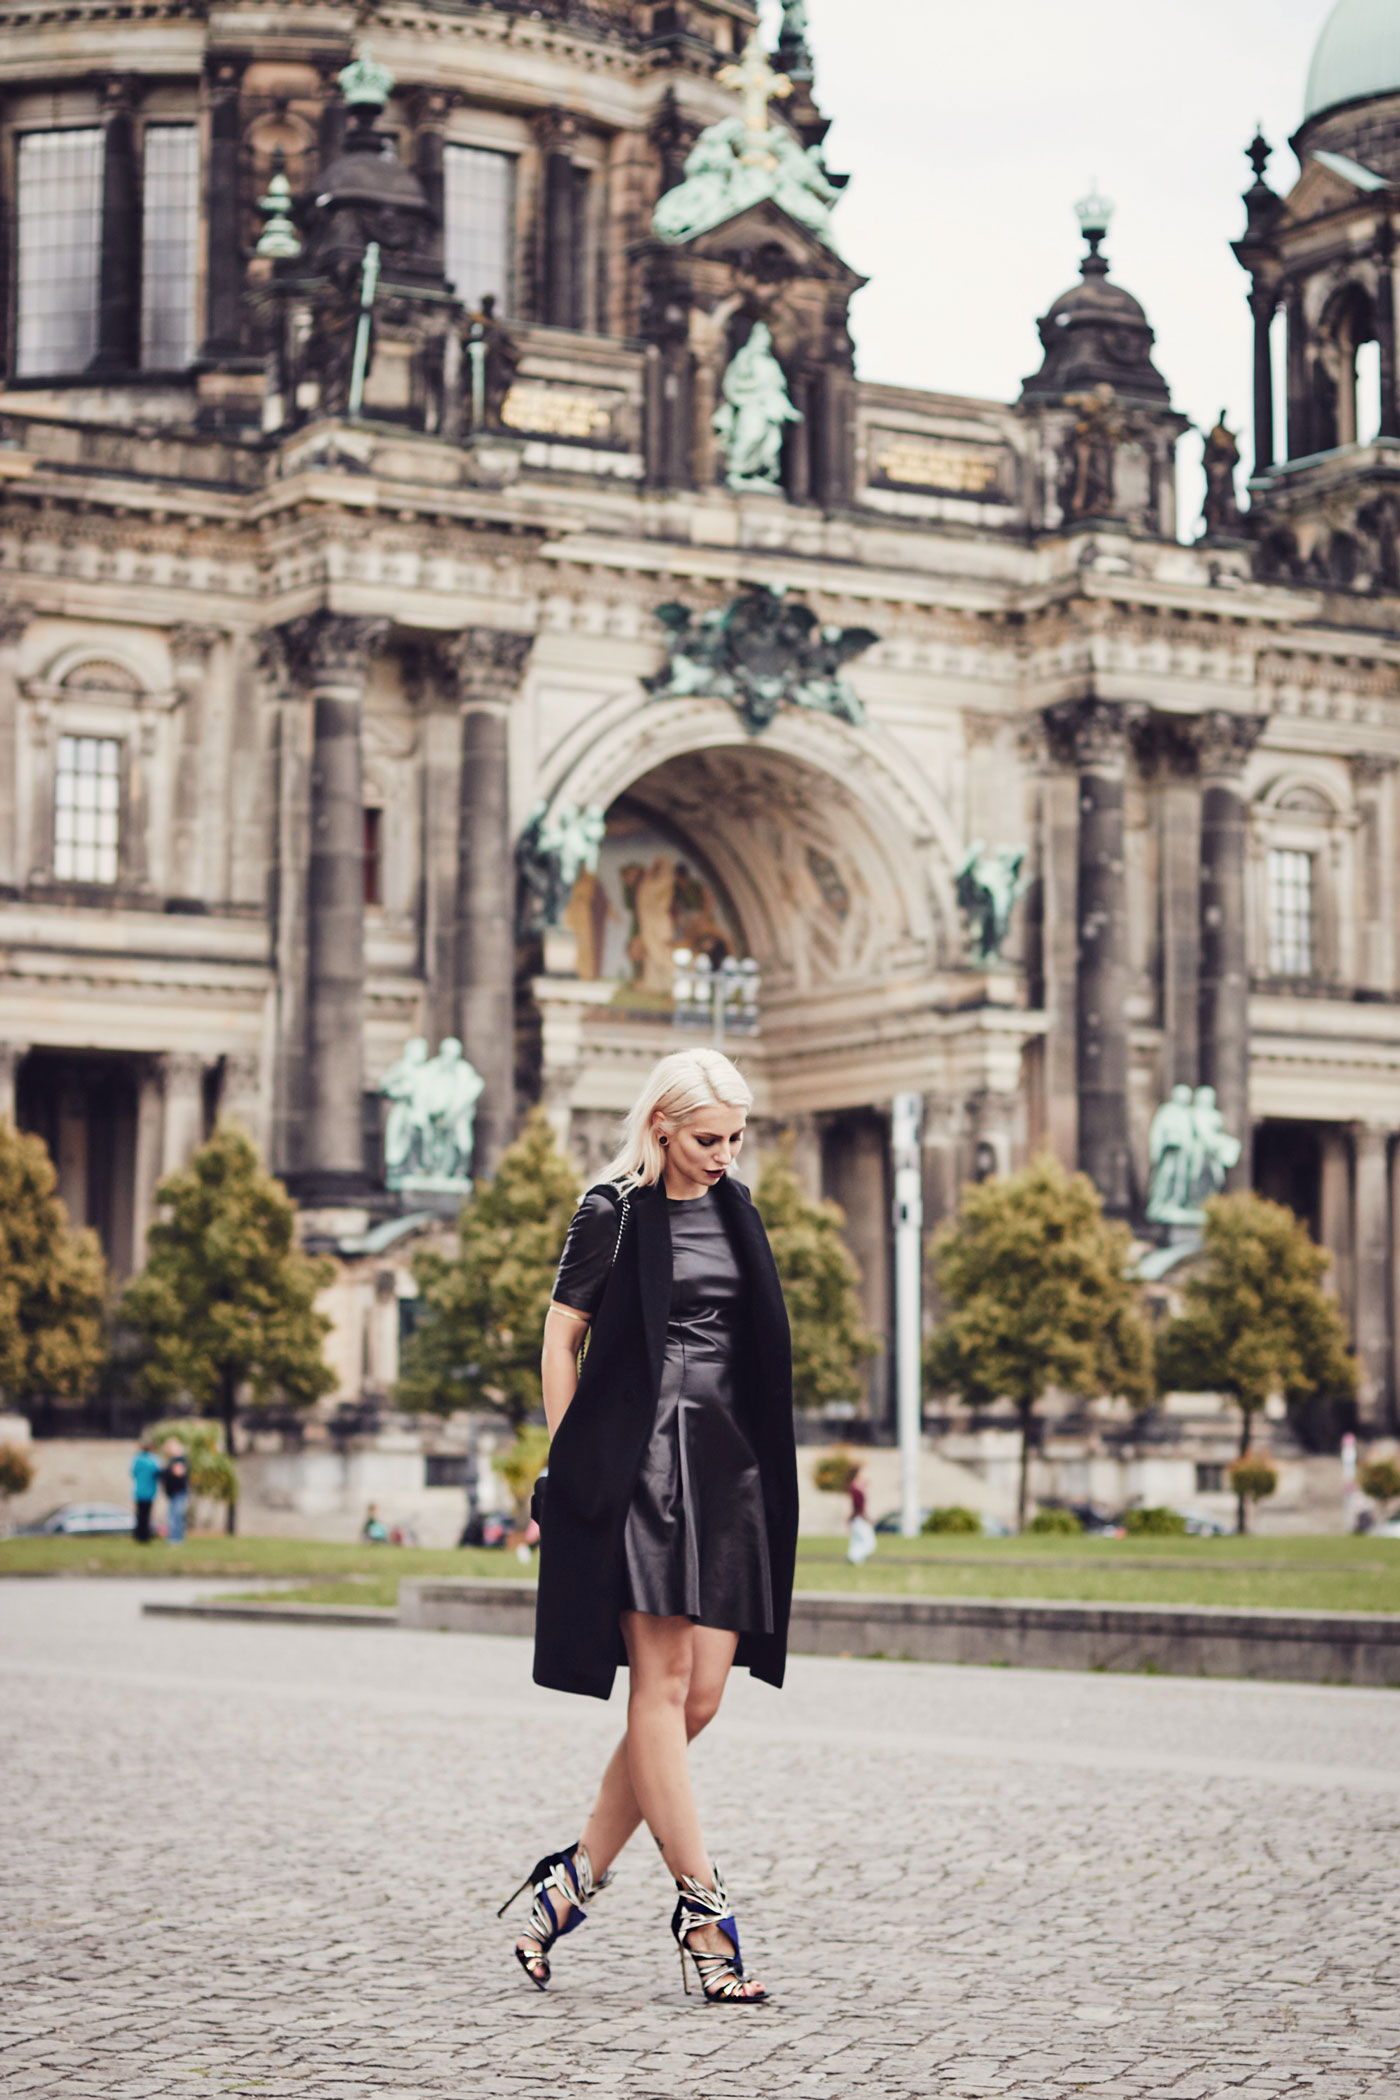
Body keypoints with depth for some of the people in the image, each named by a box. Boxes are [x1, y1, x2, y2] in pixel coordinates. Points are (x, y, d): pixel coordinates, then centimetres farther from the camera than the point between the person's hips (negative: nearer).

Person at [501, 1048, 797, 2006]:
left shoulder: (733, 1211, 15)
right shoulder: (614, 1212, -2)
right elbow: (561, 1338, 1)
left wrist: (763, 1458, 16)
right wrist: (569, 1463, -3)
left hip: (726, 1469, 7)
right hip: (640, 1462, -6)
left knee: (700, 1696, 2)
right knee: (661, 1687, -7)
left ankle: (577, 1877, 12)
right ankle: (703, 1906, -6)